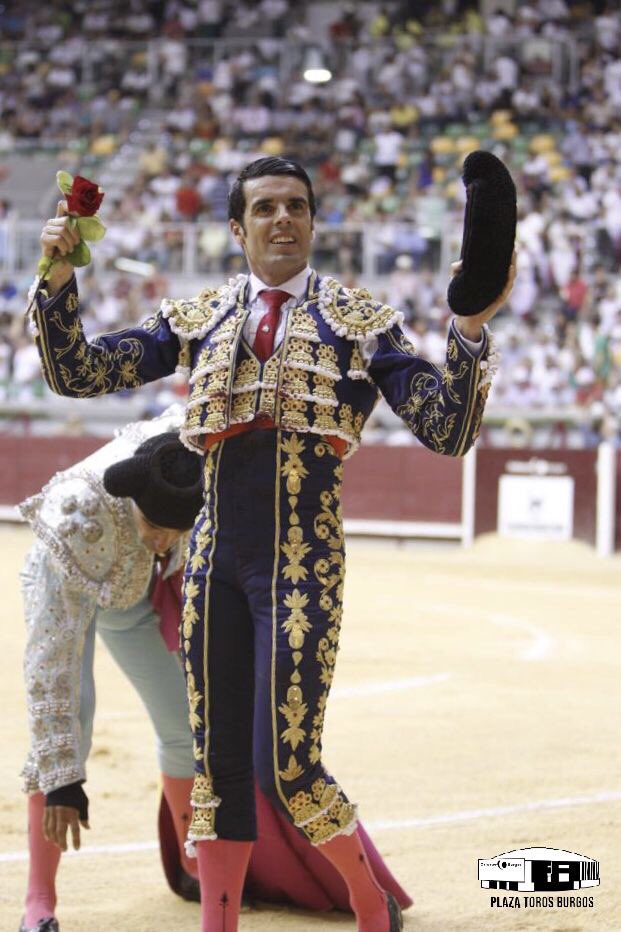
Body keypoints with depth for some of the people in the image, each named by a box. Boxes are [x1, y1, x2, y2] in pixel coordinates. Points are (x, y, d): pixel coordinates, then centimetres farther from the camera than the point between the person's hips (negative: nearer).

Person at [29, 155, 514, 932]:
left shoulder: (360, 322, 3)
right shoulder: (198, 319, 10)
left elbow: (447, 432, -5)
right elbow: (75, 373, 7)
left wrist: (471, 329, -18)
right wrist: (58, 280, -8)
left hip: (302, 564, -3)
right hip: (217, 562, 4)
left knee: (286, 768, -8)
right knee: (217, 764, 7)